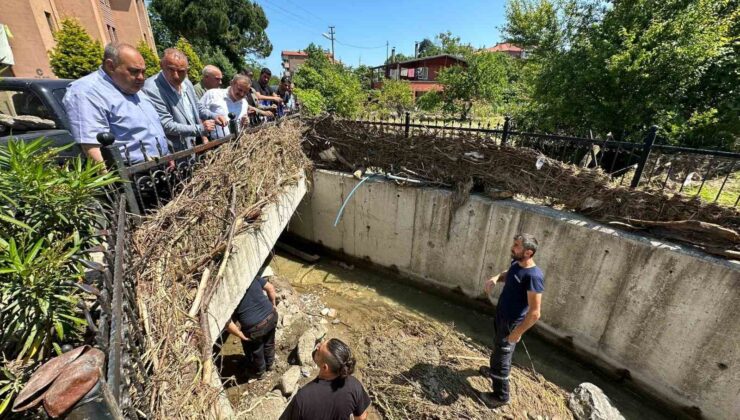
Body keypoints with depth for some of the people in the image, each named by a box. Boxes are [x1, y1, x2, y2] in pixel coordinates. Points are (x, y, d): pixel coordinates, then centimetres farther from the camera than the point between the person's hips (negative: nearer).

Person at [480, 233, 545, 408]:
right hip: (501, 316, 8)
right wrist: (495, 278, -3)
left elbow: (535, 313, -30)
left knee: (502, 357, 9)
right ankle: (494, 370, 57)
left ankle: (501, 396, 30)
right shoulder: (516, 264, -6)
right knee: (498, 348, 31)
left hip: (511, 323, -8)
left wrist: (518, 332, -23)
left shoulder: (533, 276, -32)